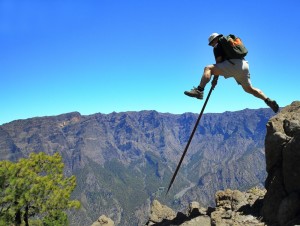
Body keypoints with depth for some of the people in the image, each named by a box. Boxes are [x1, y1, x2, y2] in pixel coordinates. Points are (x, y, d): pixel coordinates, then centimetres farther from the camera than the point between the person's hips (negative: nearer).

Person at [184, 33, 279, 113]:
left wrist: (215, 79, 3)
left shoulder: (217, 46, 11)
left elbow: (219, 62, 1)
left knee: (208, 68, -14)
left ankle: (199, 91, -34)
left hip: (234, 65, -9)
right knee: (249, 89, 24)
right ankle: (269, 101, 21)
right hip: (244, 65, 9)